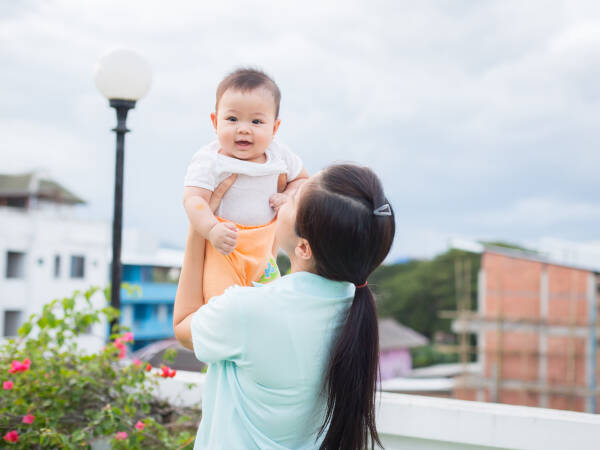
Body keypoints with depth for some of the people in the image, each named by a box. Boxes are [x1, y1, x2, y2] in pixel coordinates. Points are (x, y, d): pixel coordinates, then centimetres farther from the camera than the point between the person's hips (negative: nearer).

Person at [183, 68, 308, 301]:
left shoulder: (279, 155, -3)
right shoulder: (209, 161, -17)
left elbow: (301, 178, 15)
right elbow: (193, 199, -25)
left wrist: (289, 198, -6)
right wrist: (212, 230, -42)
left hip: (264, 246, 5)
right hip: (222, 246, -5)